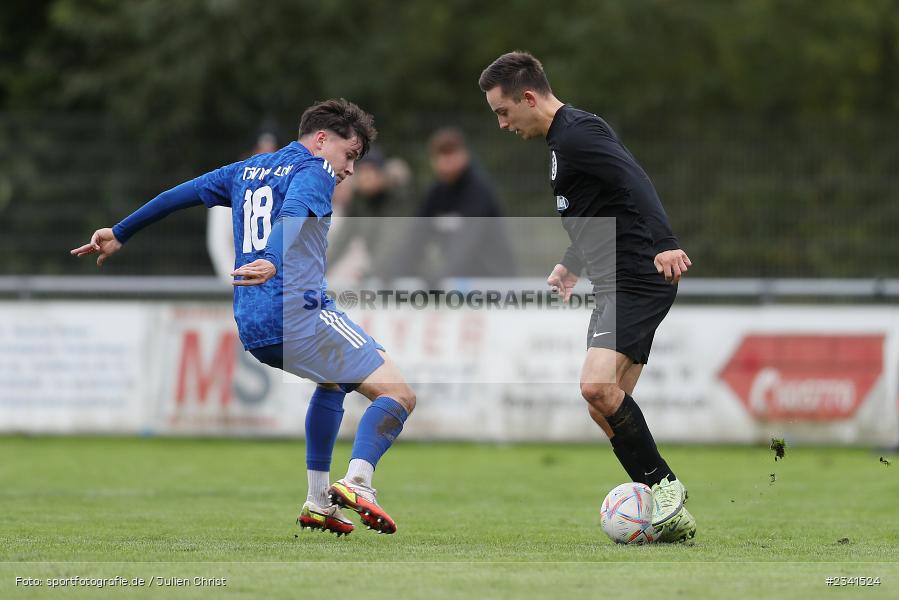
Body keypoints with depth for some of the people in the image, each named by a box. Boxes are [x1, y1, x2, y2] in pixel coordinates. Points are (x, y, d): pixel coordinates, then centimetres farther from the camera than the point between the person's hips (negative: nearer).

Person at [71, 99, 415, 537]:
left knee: (334, 380, 35)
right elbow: (293, 214, -21)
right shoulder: (313, 169, 0)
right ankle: (357, 481, -34)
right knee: (398, 394, -9)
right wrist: (274, 263, -39)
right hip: (299, 312, -8)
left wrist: (120, 234, 38)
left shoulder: (246, 171, 24)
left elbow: (181, 194, 29)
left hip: (251, 328, 8)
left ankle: (318, 501, 29)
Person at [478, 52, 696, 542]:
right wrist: (571, 265, 37)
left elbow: (633, 181, -25)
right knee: (606, 407, 7)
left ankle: (664, 488, -13)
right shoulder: (563, 138, 18)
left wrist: (663, 244, -35)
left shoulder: (577, 134, -14)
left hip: (638, 279, -11)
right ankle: (671, 515, 8)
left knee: (597, 386, -24)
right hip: (614, 285, 11)